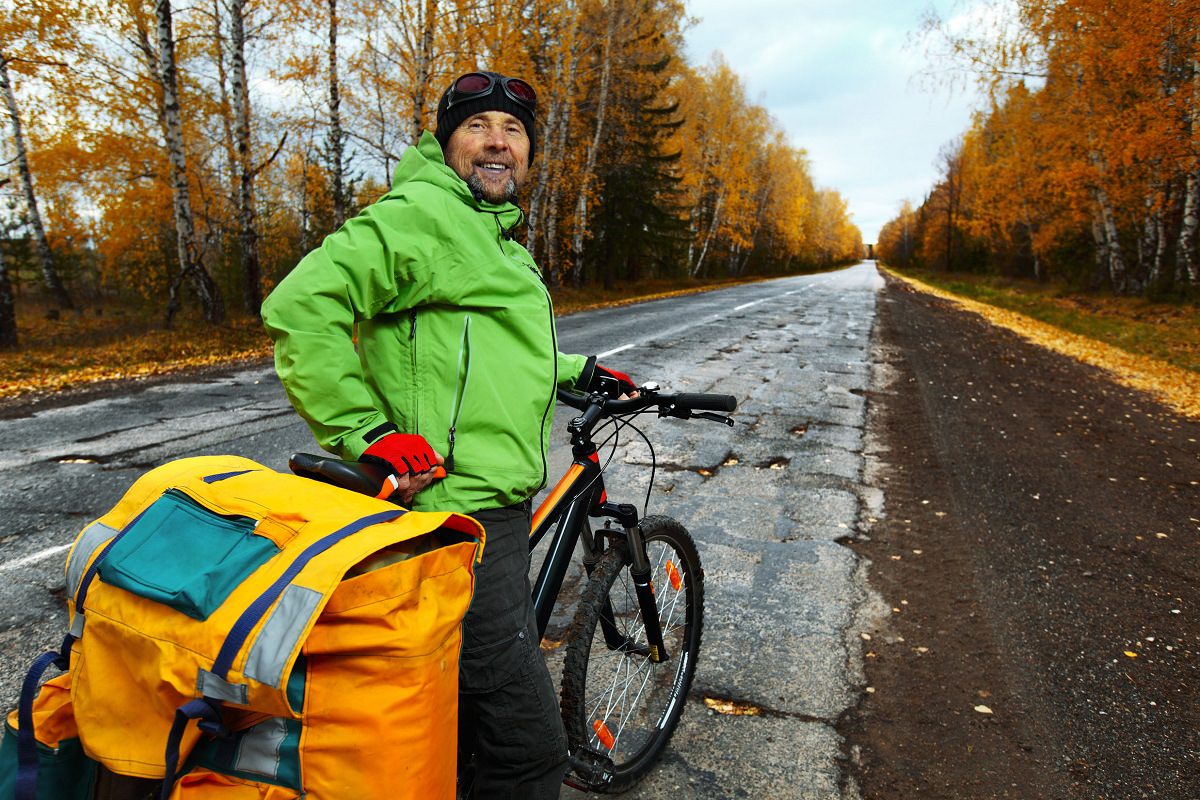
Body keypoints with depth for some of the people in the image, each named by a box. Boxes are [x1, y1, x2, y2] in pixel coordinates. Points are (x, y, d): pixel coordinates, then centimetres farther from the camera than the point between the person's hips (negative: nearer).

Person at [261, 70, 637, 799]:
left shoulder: (498, 235, 23)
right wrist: (367, 431, -24)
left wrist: (577, 370, 31)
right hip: (458, 518, -10)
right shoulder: (421, 212, -11)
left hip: (494, 510, 11)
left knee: (478, 723, 23)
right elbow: (302, 306, -22)